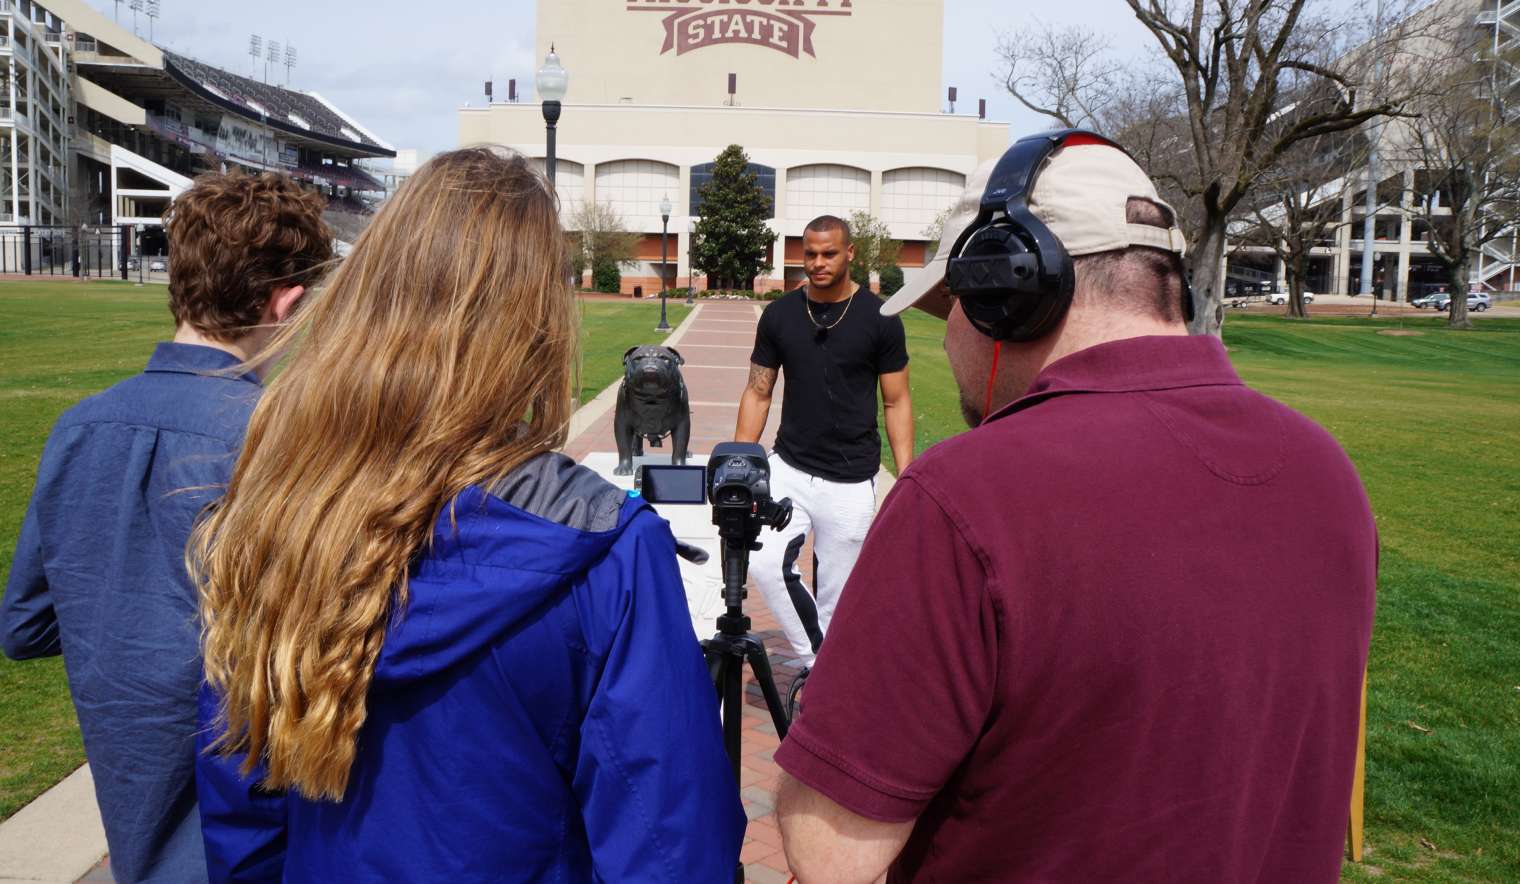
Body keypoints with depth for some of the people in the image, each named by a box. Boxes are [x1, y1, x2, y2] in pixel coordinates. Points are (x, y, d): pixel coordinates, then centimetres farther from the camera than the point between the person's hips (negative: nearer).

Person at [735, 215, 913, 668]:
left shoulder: (879, 319, -4)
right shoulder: (779, 314, 3)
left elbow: (896, 401, 0)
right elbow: (758, 392, 7)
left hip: (850, 481, -2)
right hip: (788, 468, 2)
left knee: (837, 593, 4)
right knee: (765, 562, -16)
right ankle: (816, 661, 2)